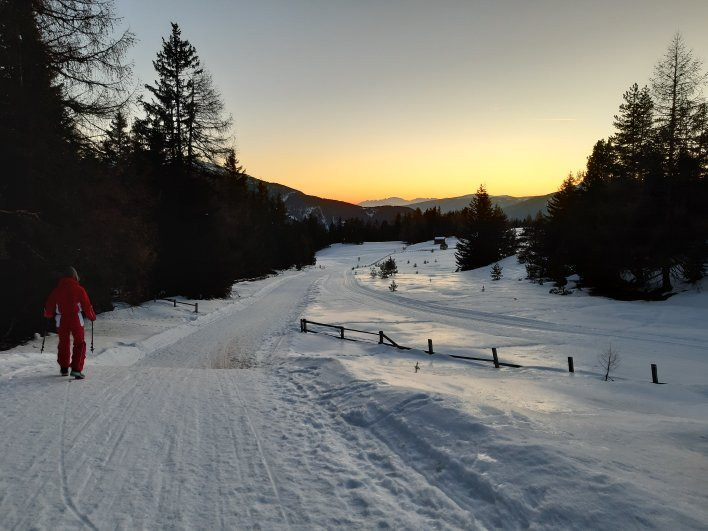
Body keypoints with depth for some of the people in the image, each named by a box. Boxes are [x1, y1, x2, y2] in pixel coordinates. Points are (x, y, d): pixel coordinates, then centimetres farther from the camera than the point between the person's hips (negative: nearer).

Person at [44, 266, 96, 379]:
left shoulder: (57, 290, 3)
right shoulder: (79, 289, -7)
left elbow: (49, 305, 10)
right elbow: (87, 305, -5)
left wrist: (48, 315, 32)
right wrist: (92, 317, 12)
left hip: (61, 321, 3)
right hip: (76, 320, -3)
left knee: (63, 344, 19)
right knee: (79, 344, 3)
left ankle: (64, 369, 26)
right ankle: (76, 369, -10)